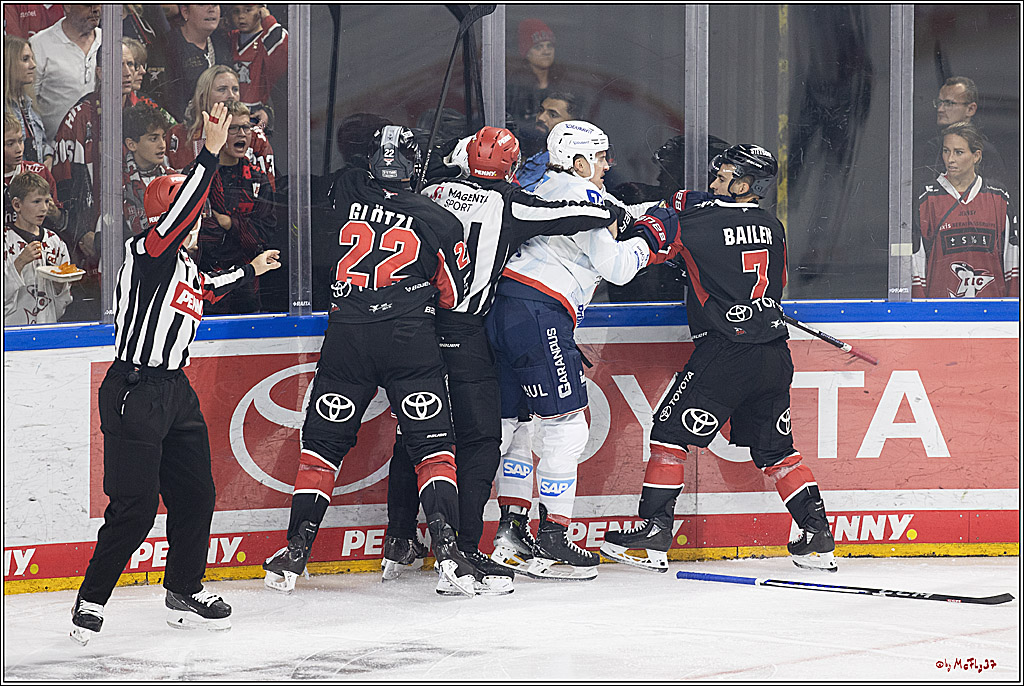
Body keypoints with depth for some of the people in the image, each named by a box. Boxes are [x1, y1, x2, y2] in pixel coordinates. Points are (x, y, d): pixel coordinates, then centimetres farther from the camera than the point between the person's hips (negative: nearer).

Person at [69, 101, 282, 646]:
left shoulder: (185, 263, 16)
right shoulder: (146, 252, -11)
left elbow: (202, 292, 39)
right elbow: (180, 213, -29)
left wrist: (249, 271, 46)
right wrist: (210, 155, -35)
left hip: (175, 391, 9)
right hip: (134, 392, -9)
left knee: (195, 495, 13)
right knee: (135, 507, -10)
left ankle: (185, 593, 27)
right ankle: (90, 603, -1)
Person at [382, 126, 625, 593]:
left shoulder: (432, 194, 11)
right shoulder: (508, 204, -5)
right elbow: (579, 215, -5)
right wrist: (616, 213, 14)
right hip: (460, 330, -6)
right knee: (480, 437, -1)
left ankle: (399, 542, 25)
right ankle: (465, 550, -7)